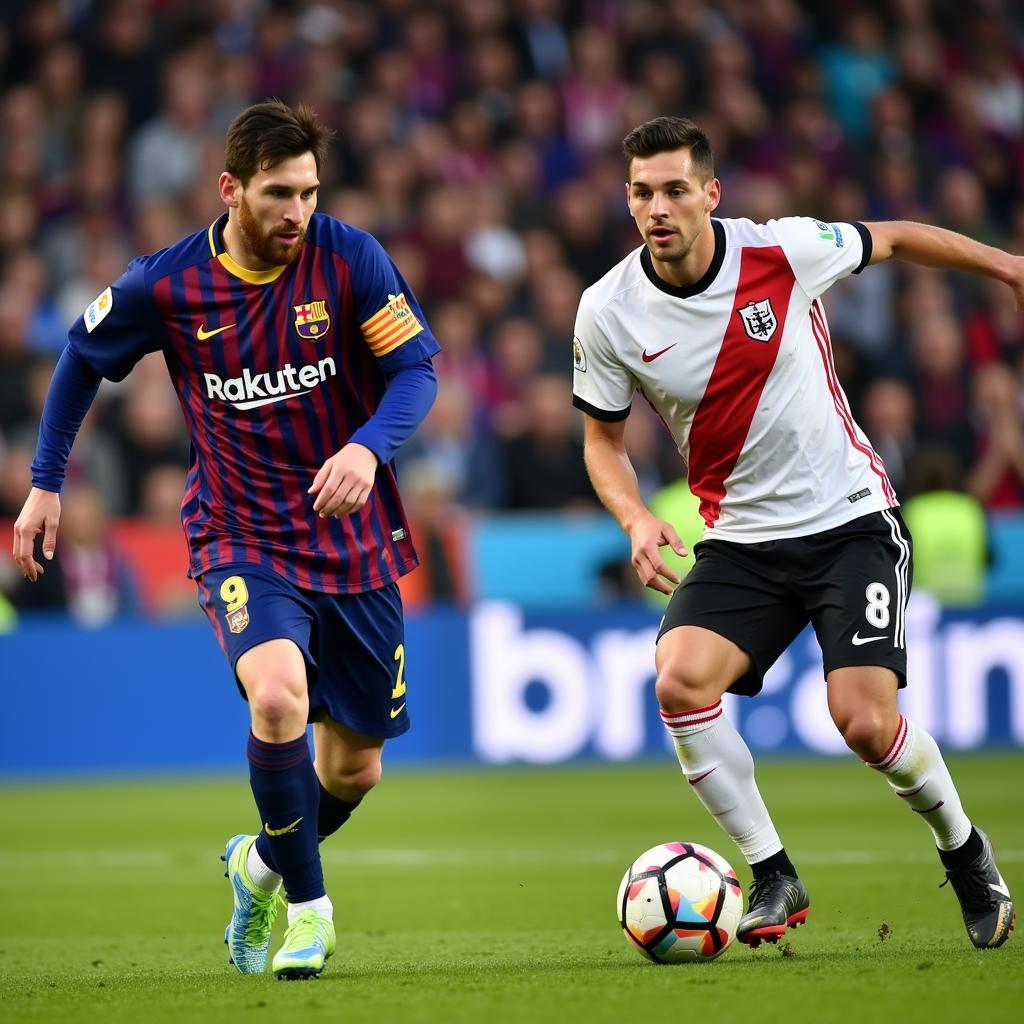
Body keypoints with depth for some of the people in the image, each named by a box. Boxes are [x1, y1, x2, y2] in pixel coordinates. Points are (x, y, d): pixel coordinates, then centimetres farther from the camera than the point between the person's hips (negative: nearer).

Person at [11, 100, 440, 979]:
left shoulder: (349, 258, -11)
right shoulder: (165, 285, -9)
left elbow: (417, 369, -10)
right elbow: (82, 357, 8)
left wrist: (369, 447, -30)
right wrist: (46, 482, 8)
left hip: (353, 542, 2)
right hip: (240, 537, -2)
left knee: (354, 771, 9)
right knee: (278, 696, -31)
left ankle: (262, 863, 42)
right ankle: (308, 908, -12)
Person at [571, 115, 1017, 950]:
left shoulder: (786, 251, -13)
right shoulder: (608, 314, -8)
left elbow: (894, 241, 6)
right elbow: (603, 439, 5)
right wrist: (636, 520, -13)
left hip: (852, 519, -2)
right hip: (741, 538, 2)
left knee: (866, 722, -15)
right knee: (679, 681, -24)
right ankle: (773, 876, -6)